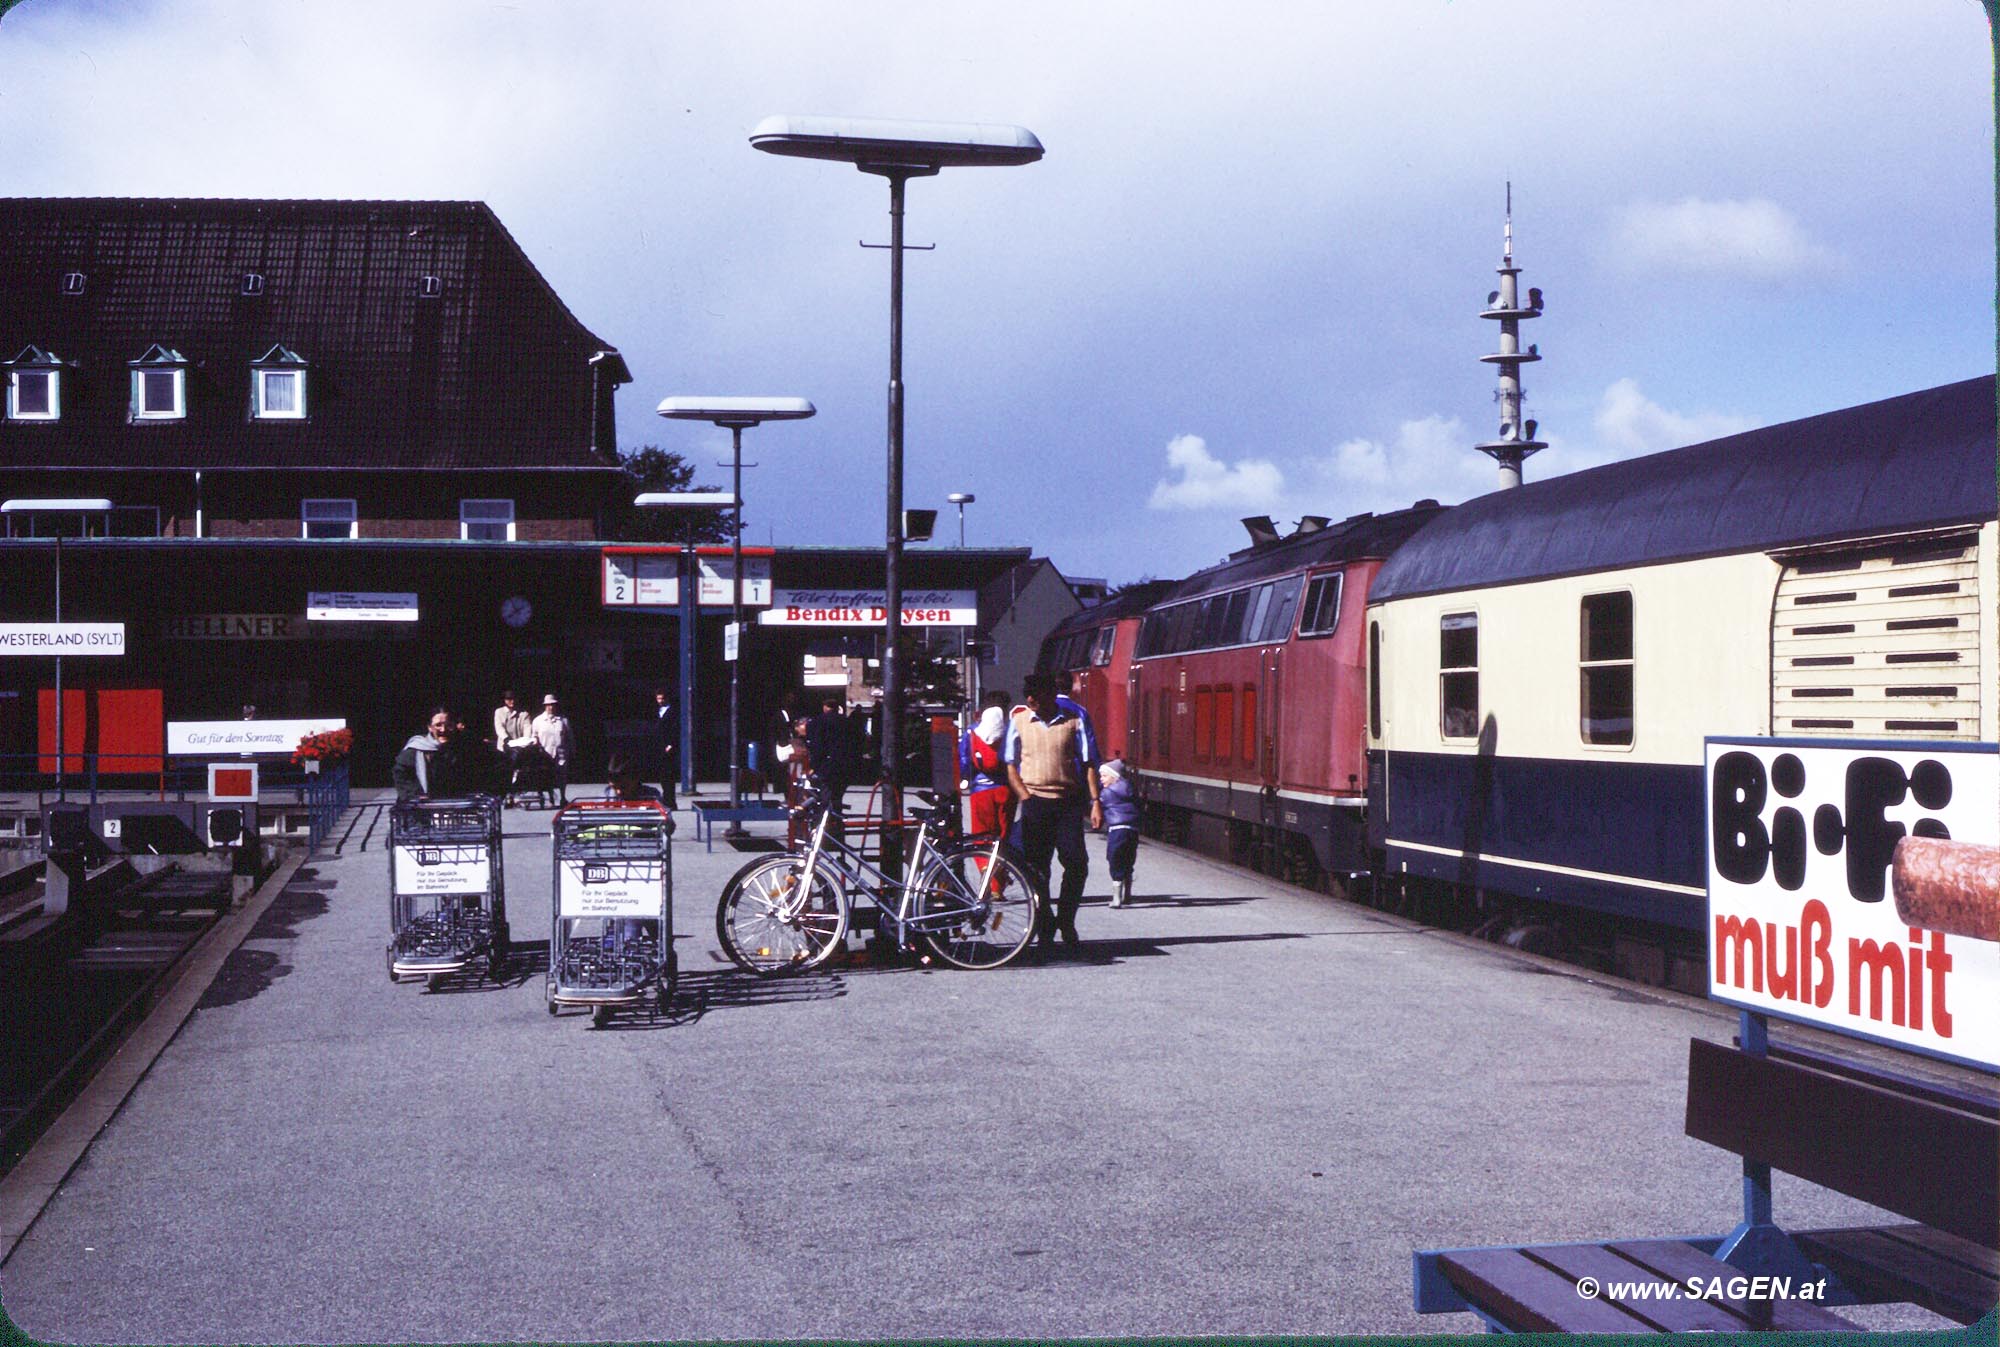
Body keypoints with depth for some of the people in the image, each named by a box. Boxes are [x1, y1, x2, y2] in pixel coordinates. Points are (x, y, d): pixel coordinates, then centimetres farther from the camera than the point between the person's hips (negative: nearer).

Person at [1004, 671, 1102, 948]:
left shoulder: (1075, 720, 1)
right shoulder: (1019, 722, 5)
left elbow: (1089, 763, 2)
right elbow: (1011, 766, 8)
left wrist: (1095, 802, -5)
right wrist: (1026, 799, -4)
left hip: (1069, 802, -1)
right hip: (1035, 802, 1)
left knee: (1076, 863, -8)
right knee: (1036, 866, 0)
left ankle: (1065, 920, 11)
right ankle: (1045, 925, 14)